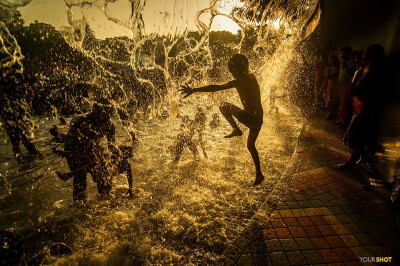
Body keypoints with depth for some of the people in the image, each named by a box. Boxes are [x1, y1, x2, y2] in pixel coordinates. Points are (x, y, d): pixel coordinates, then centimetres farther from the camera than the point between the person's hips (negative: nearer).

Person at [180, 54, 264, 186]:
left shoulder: (240, 81, -15)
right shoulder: (251, 77, 10)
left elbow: (216, 88, -22)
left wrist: (194, 90, -21)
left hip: (249, 117, -8)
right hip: (258, 119, 8)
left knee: (224, 106, 9)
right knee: (251, 145, 25)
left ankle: (236, 129, 2)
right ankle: (259, 174, 32)